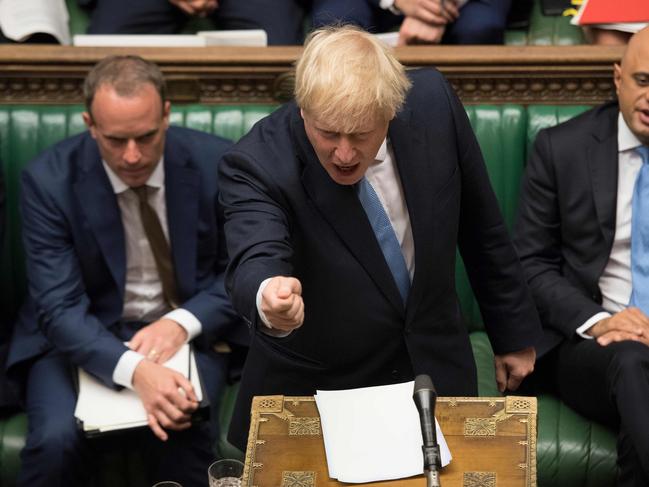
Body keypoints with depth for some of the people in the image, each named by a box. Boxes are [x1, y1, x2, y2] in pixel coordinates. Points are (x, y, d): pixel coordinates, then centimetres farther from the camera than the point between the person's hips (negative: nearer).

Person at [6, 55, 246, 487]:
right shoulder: (49, 180, -13)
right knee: (57, 439, -29)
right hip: (80, 338, 0)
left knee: (181, 431, -30)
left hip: (187, 333, 1)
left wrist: (184, 322, -18)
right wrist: (135, 370, -36)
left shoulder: (215, 163, -9)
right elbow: (60, 308, -18)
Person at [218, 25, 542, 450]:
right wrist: (267, 299, -62)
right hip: (314, 391, -1)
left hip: (434, 374, 2)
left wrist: (515, 333, 9)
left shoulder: (433, 103, -11)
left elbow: (482, 227, 1)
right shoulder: (256, 166, -21)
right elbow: (255, 262, -38)